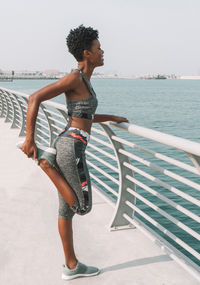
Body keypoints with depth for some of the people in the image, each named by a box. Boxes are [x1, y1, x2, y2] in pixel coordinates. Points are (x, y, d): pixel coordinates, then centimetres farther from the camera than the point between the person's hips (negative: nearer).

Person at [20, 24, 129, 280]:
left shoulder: (83, 80, 17)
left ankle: (71, 266, 26)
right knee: (83, 207, 2)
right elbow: (35, 99, -17)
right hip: (71, 147, -10)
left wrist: (112, 118, 32)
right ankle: (46, 164, 2)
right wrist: (29, 139, -19)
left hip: (66, 143, 10)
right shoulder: (75, 78, -12)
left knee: (66, 209, 14)